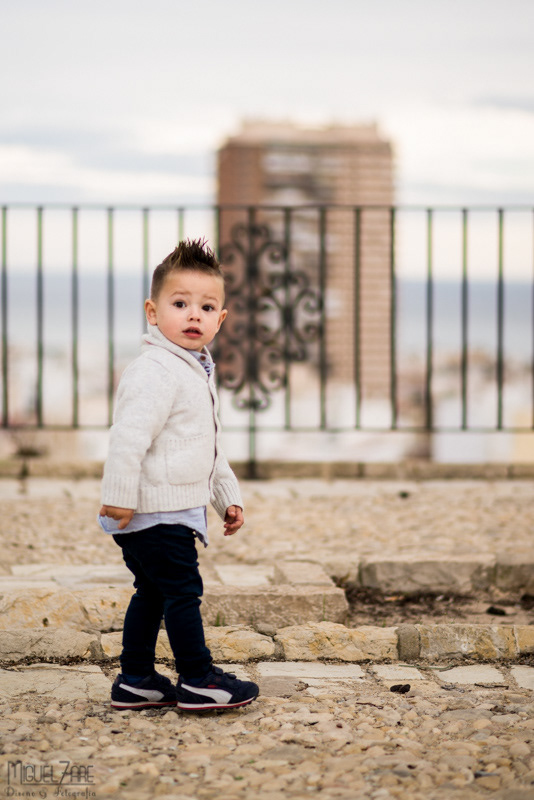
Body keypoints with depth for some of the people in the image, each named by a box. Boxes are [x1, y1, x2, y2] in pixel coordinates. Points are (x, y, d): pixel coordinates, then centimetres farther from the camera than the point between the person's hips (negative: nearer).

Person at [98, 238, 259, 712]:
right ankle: (198, 680, 5)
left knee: (152, 593, 14)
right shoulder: (155, 372, -18)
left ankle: (135, 681, 22)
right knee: (183, 589, -4)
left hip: (176, 508, 11)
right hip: (155, 510, -11)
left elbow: (210, 448, 27)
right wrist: (119, 497, -27)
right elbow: (129, 436, -25)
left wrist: (228, 495, 26)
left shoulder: (197, 371, 17)